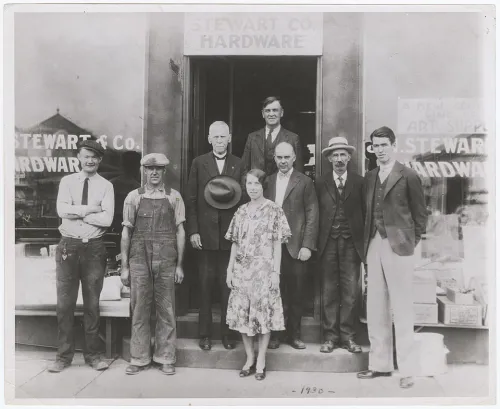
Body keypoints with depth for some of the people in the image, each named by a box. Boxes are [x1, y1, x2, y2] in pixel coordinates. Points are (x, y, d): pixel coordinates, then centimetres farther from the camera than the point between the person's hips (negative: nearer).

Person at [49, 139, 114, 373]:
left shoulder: (105, 186, 3)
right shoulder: (67, 181, 6)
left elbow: (107, 219, -10)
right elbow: (62, 210, -10)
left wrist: (75, 212, -9)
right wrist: (91, 208, -12)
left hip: (93, 247, 0)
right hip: (68, 246, 1)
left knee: (92, 303, 9)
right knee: (65, 303, 5)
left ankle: (92, 354, 21)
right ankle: (64, 355, 18)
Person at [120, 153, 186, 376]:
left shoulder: (173, 196, 4)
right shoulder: (133, 197, 5)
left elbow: (180, 231, 5)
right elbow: (126, 232, 6)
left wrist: (179, 264, 1)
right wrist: (124, 266, 4)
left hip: (166, 259, 0)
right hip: (139, 258, 0)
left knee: (166, 311, 6)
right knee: (139, 310, 6)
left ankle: (165, 358, 19)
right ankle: (139, 358, 19)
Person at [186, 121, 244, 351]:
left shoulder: (238, 165, 8)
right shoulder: (199, 163, 6)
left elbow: (244, 199, 6)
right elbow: (191, 200, 2)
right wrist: (193, 231, -4)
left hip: (231, 234, 0)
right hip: (205, 234, 0)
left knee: (228, 285, 5)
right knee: (205, 285, 6)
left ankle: (228, 332, 17)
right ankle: (205, 334, 17)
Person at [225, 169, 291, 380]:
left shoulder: (274, 210, -1)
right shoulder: (241, 211, 10)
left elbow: (277, 244, -4)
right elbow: (235, 244, 11)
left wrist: (276, 272, -10)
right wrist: (229, 270, 6)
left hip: (264, 269, -4)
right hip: (242, 270, 4)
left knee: (264, 314, 1)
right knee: (242, 314, 6)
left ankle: (261, 361, 14)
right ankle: (249, 358, 21)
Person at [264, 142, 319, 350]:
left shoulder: (305, 182, 1)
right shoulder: (268, 181, 11)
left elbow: (312, 215, -2)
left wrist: (307, 246, -9)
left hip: (296, 247, -2)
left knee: (296, 293, 6)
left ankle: (294, 334, 19)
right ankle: (274, 333, 17)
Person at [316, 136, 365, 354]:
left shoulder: (359, 182, 6)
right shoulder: (321, 183, 8)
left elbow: (365, 212, 4)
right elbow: (316, 214, 5)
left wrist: (365, 242, -2)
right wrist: (316, 242, -2)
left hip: (351, 243, 0)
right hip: (328, 243, 1)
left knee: (350, 291, 1)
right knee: (328, 292, 4)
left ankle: (347, 336, 12)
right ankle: (330, 336, 13)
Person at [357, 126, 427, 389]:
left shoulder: (408, 176, -3)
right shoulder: (369, 177, 13)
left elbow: (420, 214, 2)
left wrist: (411, 241, -1)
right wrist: (367, 243, 7)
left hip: (398, 247, -5)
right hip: (374, 246, 6)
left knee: (401, 309, 0)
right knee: (375, 308, 10)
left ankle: (406, 369, 12)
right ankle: (380, 363, 21)